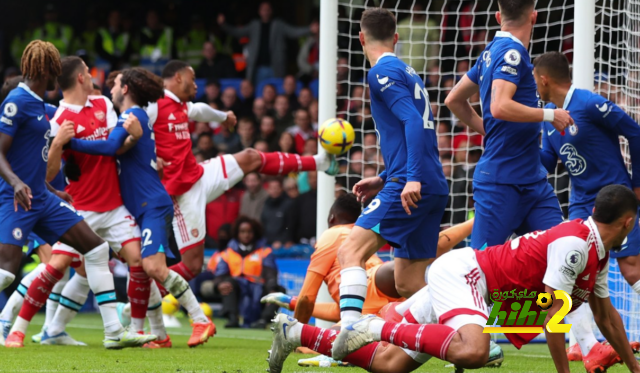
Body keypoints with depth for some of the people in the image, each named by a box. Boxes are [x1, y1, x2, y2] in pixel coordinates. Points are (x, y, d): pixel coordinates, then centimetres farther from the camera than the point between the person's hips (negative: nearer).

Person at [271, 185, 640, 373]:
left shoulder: (598, 255, 14)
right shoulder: (574, 243, -17)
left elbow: (606, 314, 27)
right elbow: (553, 316, -19)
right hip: (462, 272, -9)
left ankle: (295, 333, 3)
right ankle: (377, 327, -26)